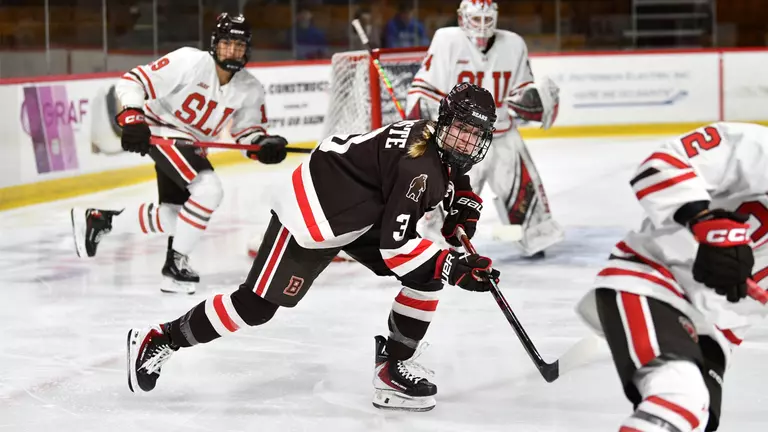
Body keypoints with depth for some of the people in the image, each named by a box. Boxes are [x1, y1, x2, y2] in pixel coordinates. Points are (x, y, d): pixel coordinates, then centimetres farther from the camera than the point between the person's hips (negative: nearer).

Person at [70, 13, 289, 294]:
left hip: (190, 145, 8)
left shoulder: (250, 90, -5)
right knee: (209, 189, -27)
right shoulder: (189, 62, -22)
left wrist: (266, 145, -19)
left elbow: (248, 133, 3)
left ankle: (97, 220, 30)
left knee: (174, 217, 13)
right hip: (160, 130, -8)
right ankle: (175, 262, -15)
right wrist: (132, 119, -33)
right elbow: (133, 81, -20)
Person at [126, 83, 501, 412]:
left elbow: (449, 178, 24)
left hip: (365, 213, 9)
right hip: (313, 215, -9)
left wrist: (464, 207, 6)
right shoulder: (418, 168, -30)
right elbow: (395, 246, -31)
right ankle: (156, 340, 8)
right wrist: (454, 267, -33)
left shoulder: (440, 143, -3)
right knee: (256, 305, -7)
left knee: (427, 274, -4)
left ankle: (394, 365, 4)